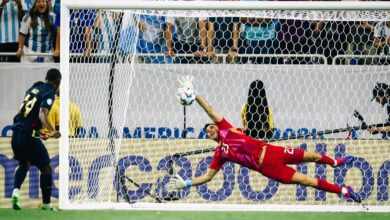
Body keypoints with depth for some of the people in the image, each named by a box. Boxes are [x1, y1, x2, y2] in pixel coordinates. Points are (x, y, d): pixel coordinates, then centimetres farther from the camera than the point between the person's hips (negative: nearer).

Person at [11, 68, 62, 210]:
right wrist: (52, 131, -35)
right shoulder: (49, 93, -8)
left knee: (24, 165, 28)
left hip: (16, 134, 7)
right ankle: (46, 204, 9)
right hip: (29, 135, -7)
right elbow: (42, 115, -24)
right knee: (46, 169, 7)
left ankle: (16, 191, 4)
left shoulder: (34, 88, 14)